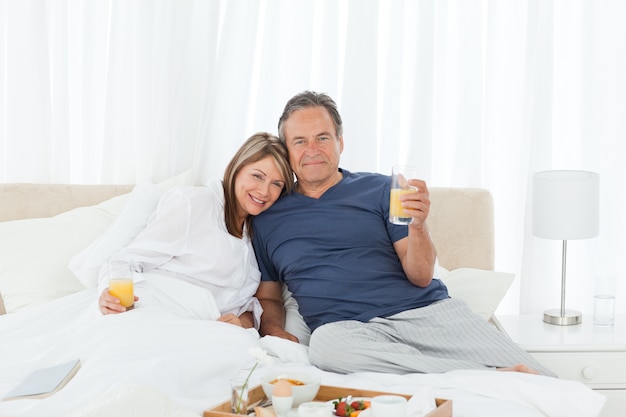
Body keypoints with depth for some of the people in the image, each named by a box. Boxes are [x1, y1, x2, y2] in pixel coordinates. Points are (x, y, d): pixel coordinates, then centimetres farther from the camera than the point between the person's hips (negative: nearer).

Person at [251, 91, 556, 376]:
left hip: (426, 309, -1)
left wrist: (418, 226, -14)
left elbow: (421, 277, 5)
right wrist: (272, 328, -2)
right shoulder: (267, 218, 13)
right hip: (349, 327, 2)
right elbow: (268, 296, 20)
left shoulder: (378, 189, 10)